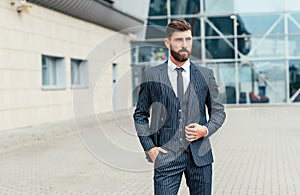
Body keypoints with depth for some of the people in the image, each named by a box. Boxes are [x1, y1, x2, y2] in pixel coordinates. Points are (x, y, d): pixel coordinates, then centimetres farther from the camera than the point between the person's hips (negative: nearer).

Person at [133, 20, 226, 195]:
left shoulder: (206, 75, 7)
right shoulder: (152, 75, 3)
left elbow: (218, 111, 14)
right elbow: (140, 114, 9)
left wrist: (205, 130, -6)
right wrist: (149, 147, -2)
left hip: (200, 155, 2)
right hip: (166, 156, -2)